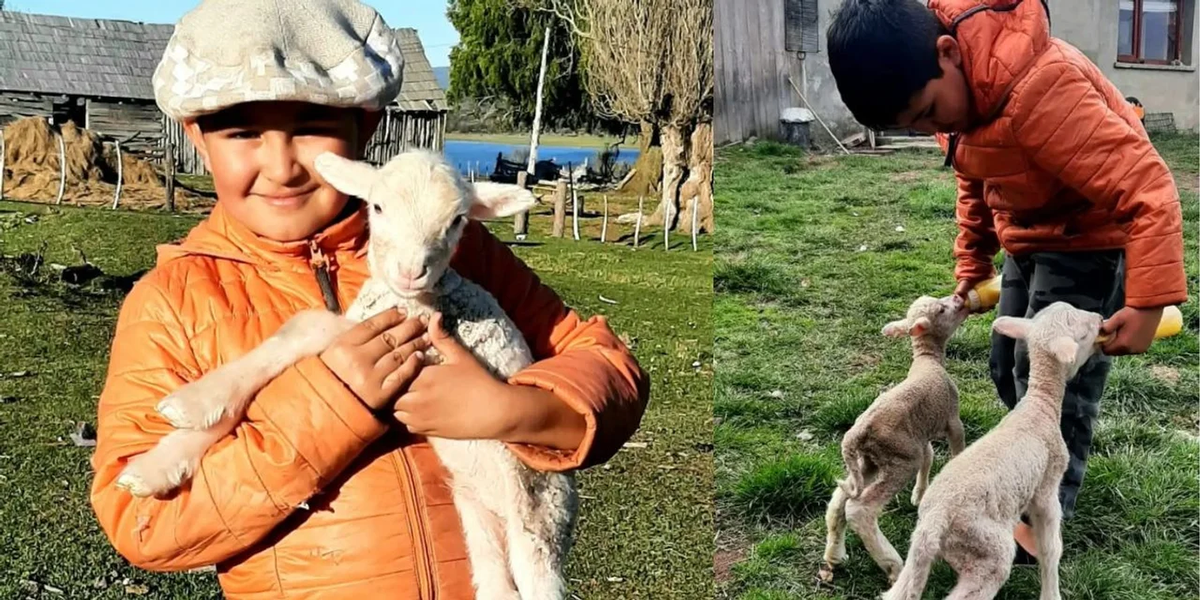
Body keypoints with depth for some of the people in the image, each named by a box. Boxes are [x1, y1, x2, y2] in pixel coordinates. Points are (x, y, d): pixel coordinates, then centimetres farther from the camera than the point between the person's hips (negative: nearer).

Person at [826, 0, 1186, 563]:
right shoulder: (951, 84, -9)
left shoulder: (1038, 90, -38)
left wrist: (1148, 302, -35)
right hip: (1027, 240, 9)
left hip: (1091, 242, -9)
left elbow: (1146, 188, -36)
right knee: (1009, 369, 17)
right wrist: (972, 263, 13)